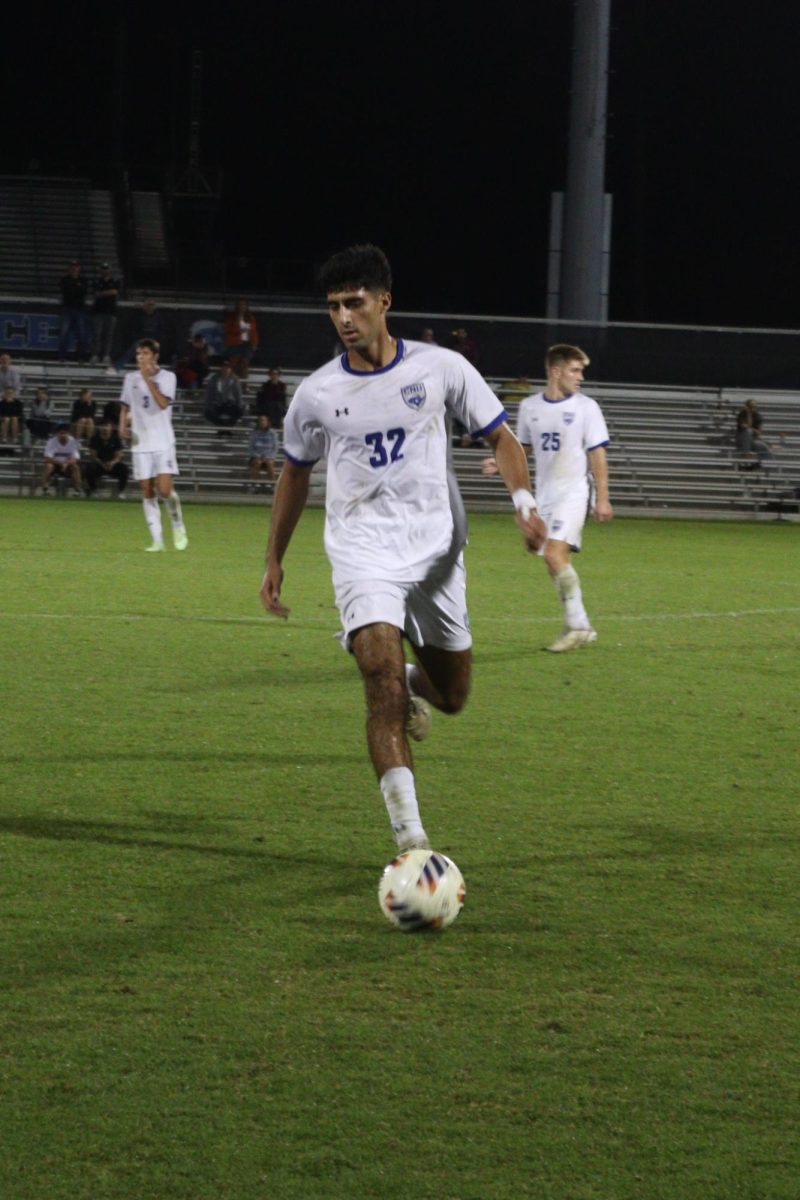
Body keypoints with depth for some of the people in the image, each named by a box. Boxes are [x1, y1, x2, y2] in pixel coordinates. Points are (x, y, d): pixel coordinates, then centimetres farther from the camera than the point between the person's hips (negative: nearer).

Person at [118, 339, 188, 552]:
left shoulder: (167, 377, -2)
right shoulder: (131, 378, 10)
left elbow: (163, 403, -17)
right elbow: (125, 406, 18)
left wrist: (148, 379, -20)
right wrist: (123, 426, 0)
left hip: (163, 442, -4)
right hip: (140, 443, 4)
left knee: (164, 489, -14)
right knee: (147, 491, 0)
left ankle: (178, 527, 10)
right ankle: (157, 539, 4)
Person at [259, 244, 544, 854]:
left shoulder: (441, 368, -3)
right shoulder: (317, 394, 1)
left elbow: (501, 437, 4)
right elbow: (296, 473, 16)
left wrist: (524, 500, -14)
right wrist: (274, 560, 18)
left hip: (436, 551, 1)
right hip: (363, 555, -1)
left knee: (451, 695, 11)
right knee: (383, 681, -21)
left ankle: (415, 685, 50)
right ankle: (410, 836, -25)